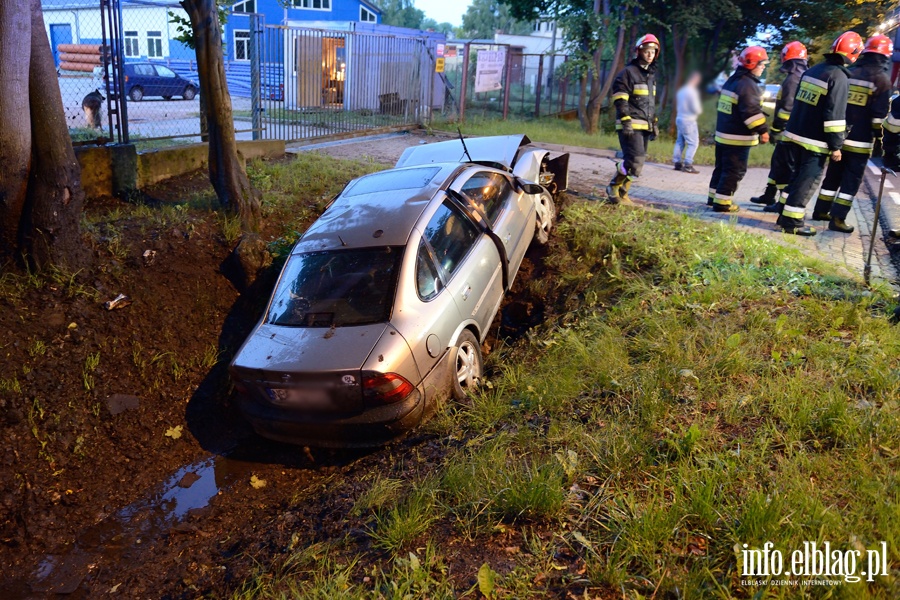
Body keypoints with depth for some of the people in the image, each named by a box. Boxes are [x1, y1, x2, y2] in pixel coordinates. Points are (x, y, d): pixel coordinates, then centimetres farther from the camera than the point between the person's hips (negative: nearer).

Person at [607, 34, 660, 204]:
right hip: (631, 126, -8)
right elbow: (620, 100, -14)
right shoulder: (628, 72, -7)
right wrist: (626, 121, -21)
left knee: (637, 162, 6)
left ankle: (622, 191, 17)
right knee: (635, 162, -17)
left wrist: (654, 124, 21)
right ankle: (613, 187, 0)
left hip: (645, 126, 8)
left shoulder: (651, 74, 20)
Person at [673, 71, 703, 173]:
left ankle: (677, 163, 14)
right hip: (689, 121, -9)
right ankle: (688, 165, -10)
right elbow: (696, 109, -16)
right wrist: (700, 110, 4)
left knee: (680, 141, 13)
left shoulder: (681, 90, 10)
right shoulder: (692, 91, -16)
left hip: (679, 119, 9)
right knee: (693, 143, -5)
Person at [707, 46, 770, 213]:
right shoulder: (748, 85, -18)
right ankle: (722, 202, -3)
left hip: (723, 134, 10)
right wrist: (762, 130, -23)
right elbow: (752, 111, -26)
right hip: (738, 138, -10)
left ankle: (714, 197, 23)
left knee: (722, 167, 17)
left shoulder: (732, 80, 15)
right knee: (734, 171, -4)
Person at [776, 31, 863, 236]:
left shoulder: (812, 70, 11)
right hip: (815, 142, -8)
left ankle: (786, 214, 23)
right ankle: (792, 222, -1)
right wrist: (836, 146, -14)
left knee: (798, 175, 19)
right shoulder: (839, 77, -15)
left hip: (795, 134, 8)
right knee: (807, 181, -2)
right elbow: (835, 115, -19)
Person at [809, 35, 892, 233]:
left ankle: (821, 210, 23)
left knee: (833, 175, 17)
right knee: (851, 181, 0)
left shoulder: (848, 73, 9)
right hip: (861, 141, -5)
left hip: (840, 136, 5)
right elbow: (880, 115, -11)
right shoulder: (882, 79, -7)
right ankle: (837, 218, -3)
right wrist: (879, 140, -4)